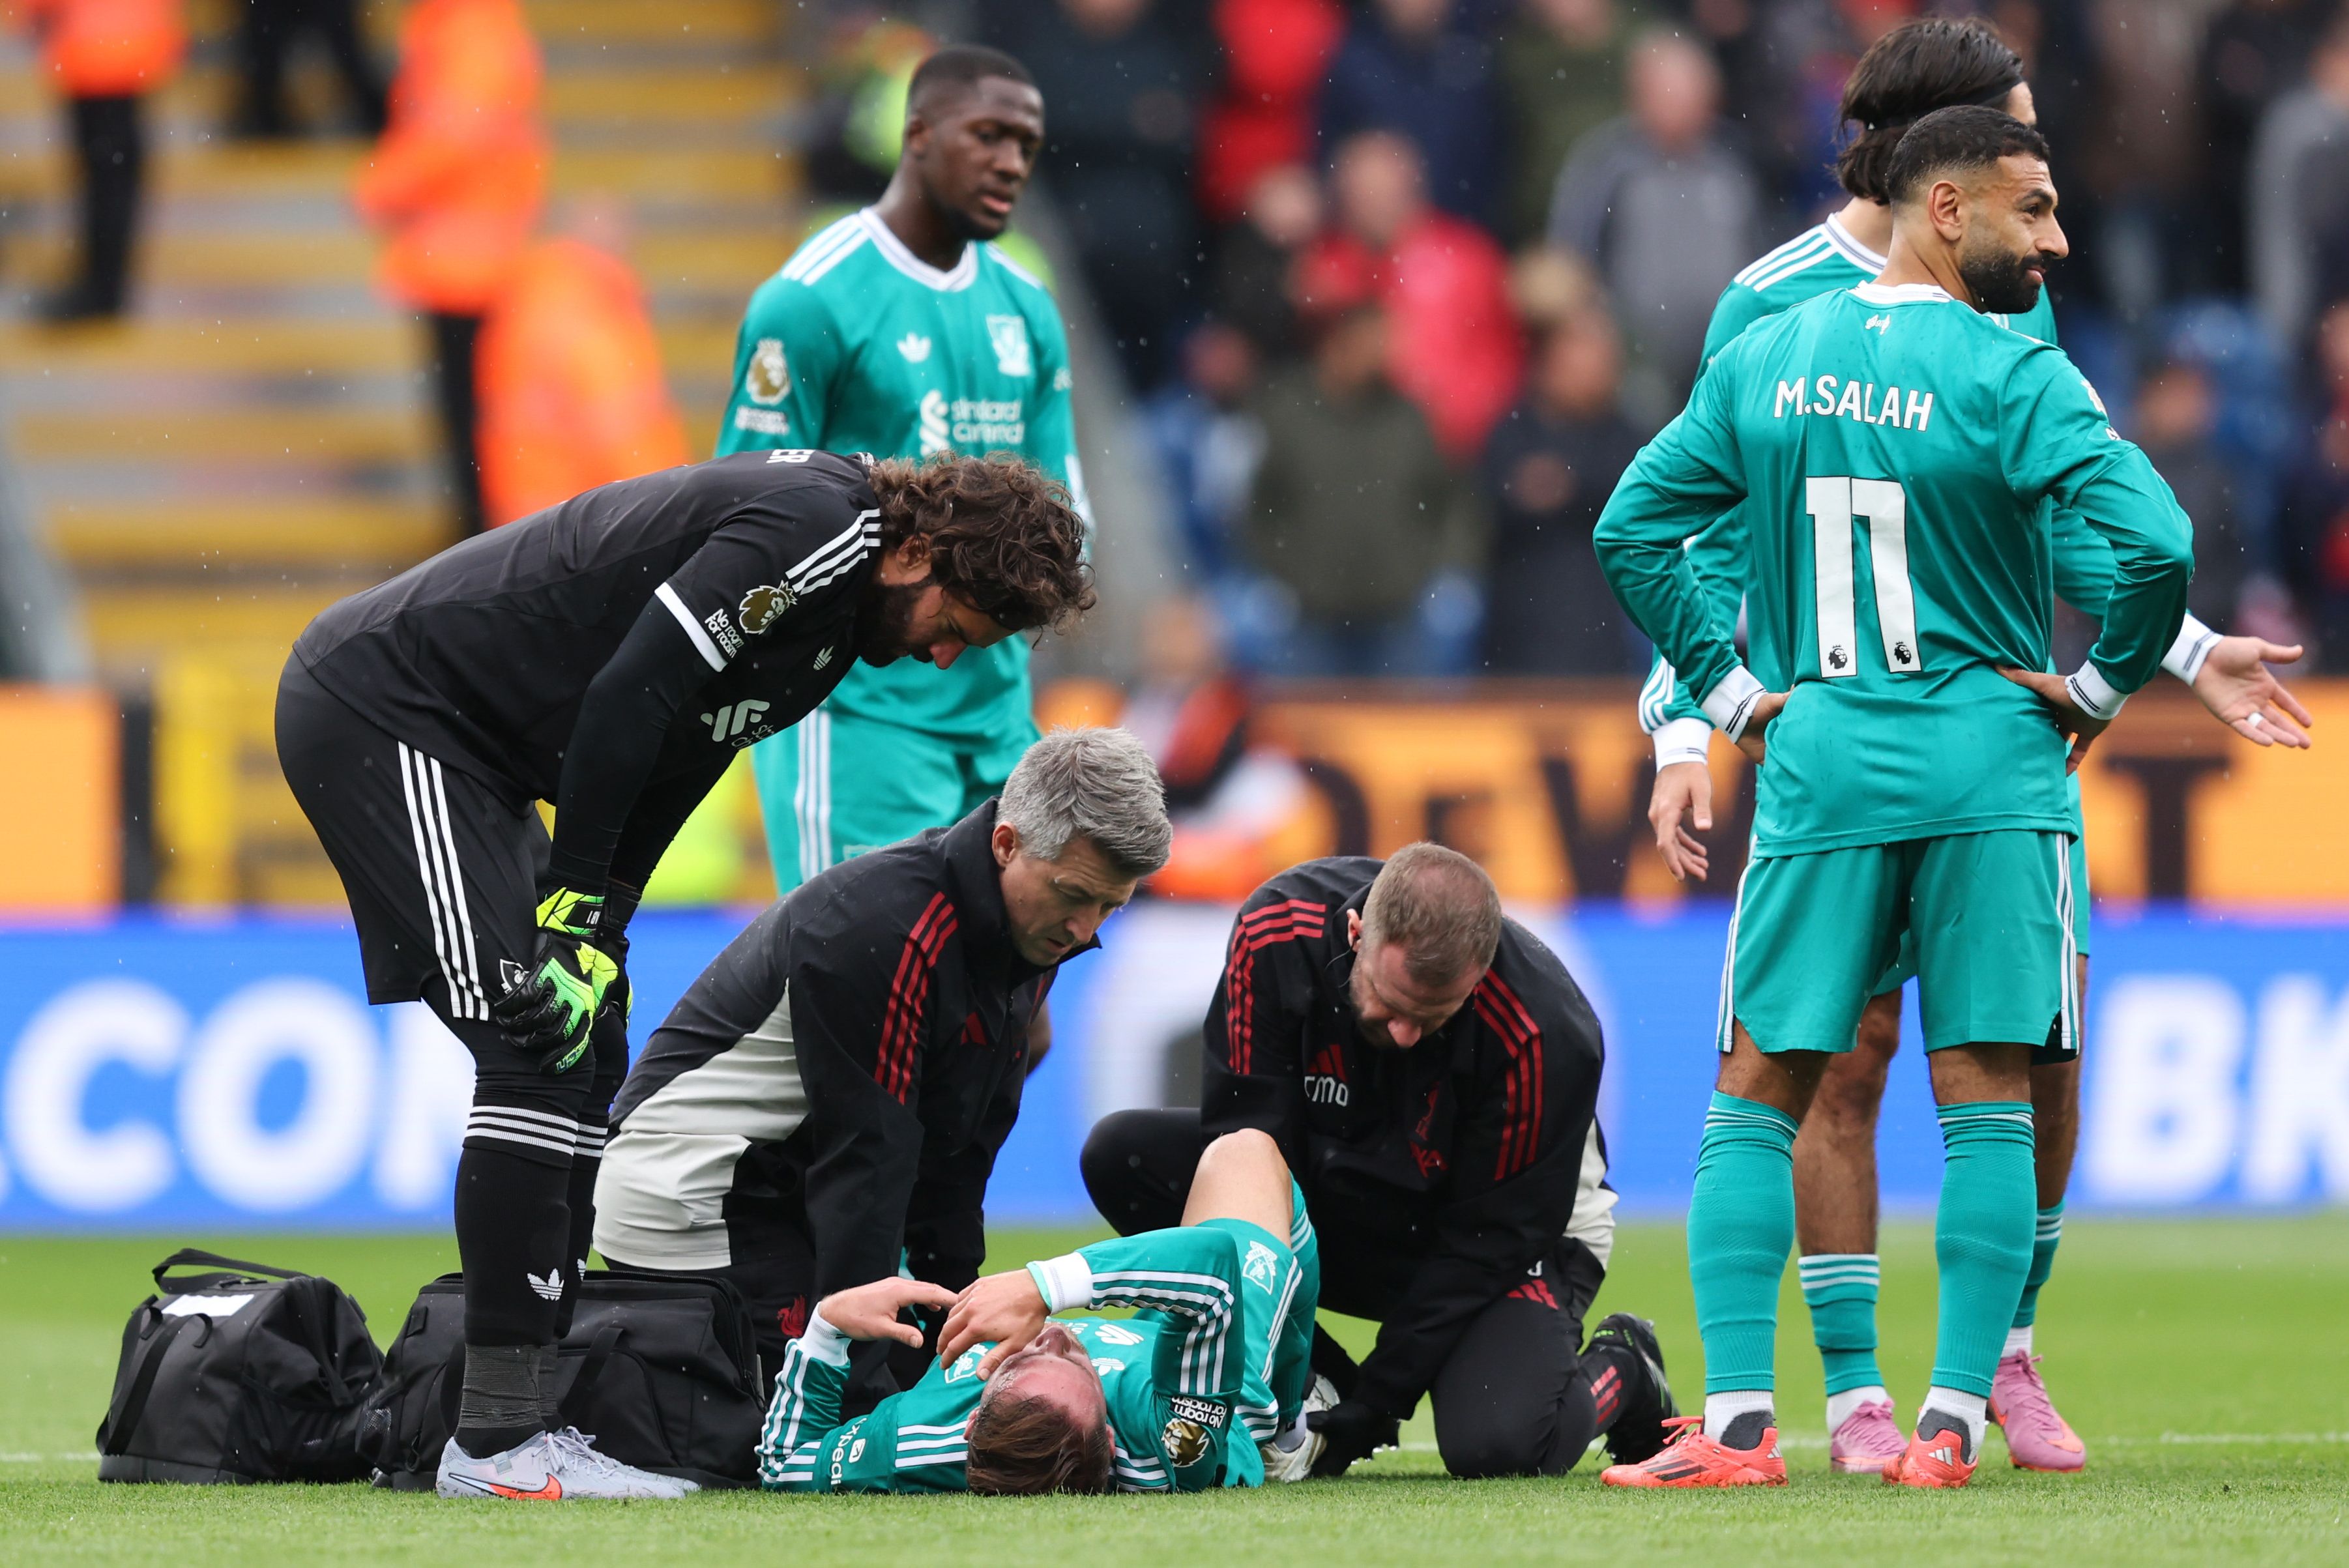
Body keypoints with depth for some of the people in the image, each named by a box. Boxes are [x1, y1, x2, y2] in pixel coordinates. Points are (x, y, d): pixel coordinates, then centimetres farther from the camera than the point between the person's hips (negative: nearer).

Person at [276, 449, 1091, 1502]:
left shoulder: (839, 619, 13)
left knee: (586, 1060, 9)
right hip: (378, 710, -11)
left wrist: (596, 936, 1)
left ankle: (534, 1408, 9)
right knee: (539, 1048, -15)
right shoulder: (823, 526, -19)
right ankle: (494, 1442, -16)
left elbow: (663, 776, 12)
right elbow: (630, 698, -24)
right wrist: (572, 913, -20)